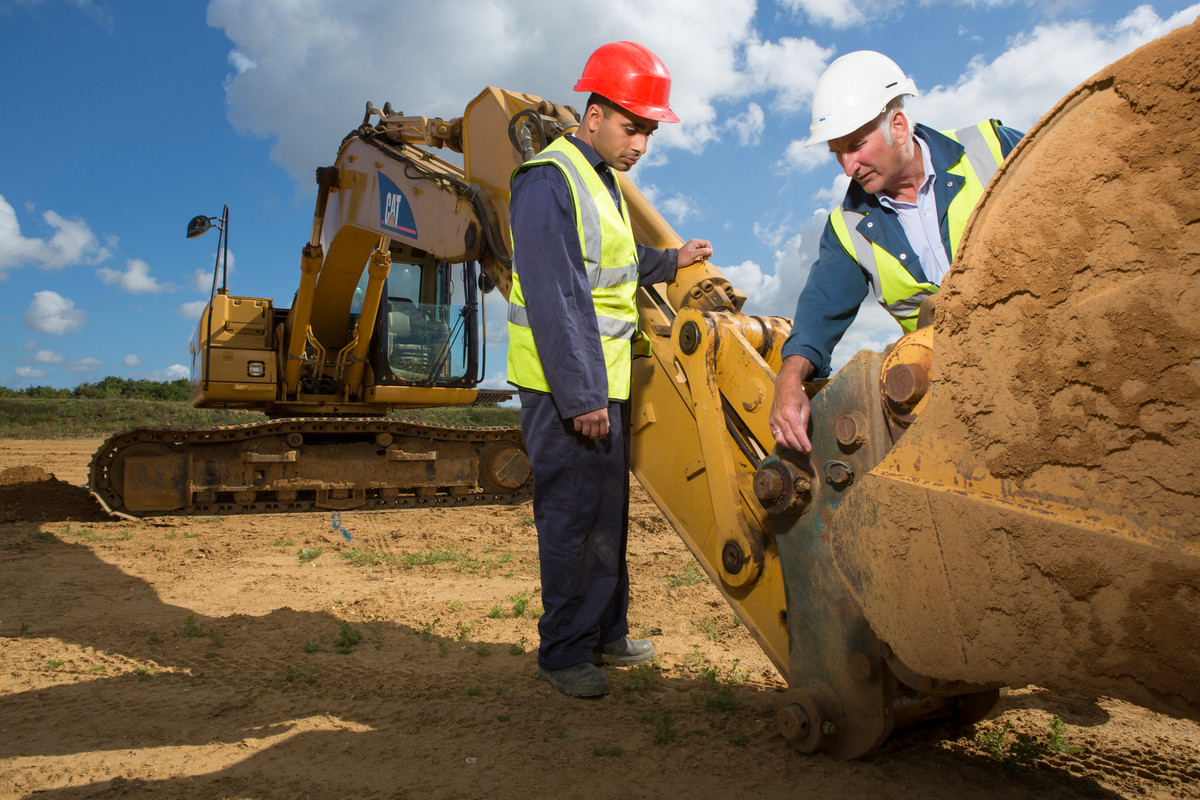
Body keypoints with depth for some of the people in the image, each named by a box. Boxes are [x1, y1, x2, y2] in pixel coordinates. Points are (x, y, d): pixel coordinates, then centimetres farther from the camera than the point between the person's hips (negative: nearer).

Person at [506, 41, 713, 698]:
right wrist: (581, 396, -23)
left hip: (604, 381, 10)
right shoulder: (548, 183, -15)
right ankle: (563, 651, 13)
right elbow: (555, 301, -21)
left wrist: (669, 261, 21)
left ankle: (605, 633, 29)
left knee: (608, 514, 16)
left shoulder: (600, 181, 17)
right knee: (572, 520, -2)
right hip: (567, 391, -10)